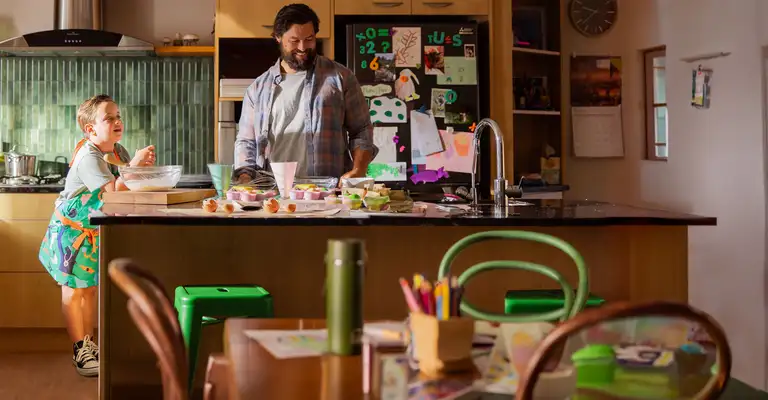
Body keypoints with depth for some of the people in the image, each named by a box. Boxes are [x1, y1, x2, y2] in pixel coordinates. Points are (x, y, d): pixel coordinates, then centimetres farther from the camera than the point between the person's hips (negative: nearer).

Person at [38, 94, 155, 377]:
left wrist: (144, 163, -17)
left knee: (91, 287, 14)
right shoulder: (88, 158, -25)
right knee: (74, 289, 1)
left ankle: (88, 344, 25)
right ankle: (80, 351, 7)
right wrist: (134, 165, -37)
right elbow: (113, 192, -34)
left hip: (94, 231, 8)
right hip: (71, 229, -8)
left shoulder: (118, 151, 2)